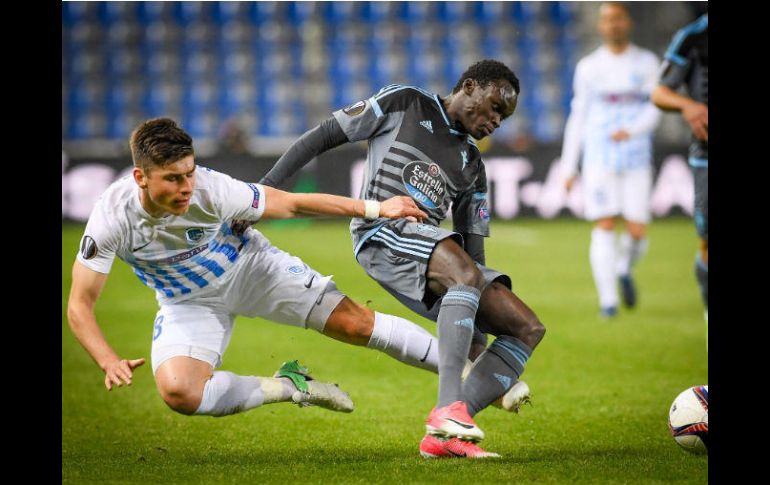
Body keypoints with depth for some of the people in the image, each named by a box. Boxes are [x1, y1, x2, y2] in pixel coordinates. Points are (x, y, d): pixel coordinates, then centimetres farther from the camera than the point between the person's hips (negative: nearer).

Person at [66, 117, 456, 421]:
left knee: (357, 324, -9)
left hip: (250, 266, -1)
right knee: (178, 393, -26)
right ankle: (288, 387, -5)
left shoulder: (213, 190, -32)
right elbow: (80, 305, -24)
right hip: (188, 303, 1)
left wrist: (373, 208, -15)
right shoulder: (112, 219, -31)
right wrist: (110, 362, -41)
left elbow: (290, 204, -17)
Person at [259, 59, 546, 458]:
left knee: (528, 328, -7)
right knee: (465, 273, -36)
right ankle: (448, 409, -46)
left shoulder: (472, 165, 23)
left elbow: (474, 249, 20)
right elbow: (322, 138, 6)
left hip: (431, 247, 7)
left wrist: (477, 338, 13)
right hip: (382, 232, -7)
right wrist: (265, 189, -3)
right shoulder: (403, 104, 8)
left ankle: (442, 435, -17)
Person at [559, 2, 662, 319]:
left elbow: (654, 109, -3)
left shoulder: (647, 63, 6)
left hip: (636, 158, 0)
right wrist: (568, 166, 8)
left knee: (636, 232, -4)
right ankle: (607, 299, -9)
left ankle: (624, 269, 28)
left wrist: (631, 131, -23)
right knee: (604, 227, -11)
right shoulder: (588, 67, 7)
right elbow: (578, 117, 10)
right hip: (599, 158, 0)